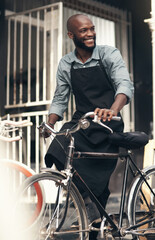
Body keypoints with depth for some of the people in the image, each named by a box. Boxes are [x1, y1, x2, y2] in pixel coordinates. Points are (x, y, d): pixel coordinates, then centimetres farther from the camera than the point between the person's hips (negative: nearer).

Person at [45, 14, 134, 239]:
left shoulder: (109, 54, -6)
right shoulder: (65, 64, 5)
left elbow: (125, 84, -20)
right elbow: (60, 99, 9)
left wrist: (112, 111, -40)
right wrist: (49, 124, -9)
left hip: (107, 126, -3)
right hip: (80, 122, 3)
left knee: (98, 179, 0)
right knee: (56, 151, -26)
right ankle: (86, 193, -4)